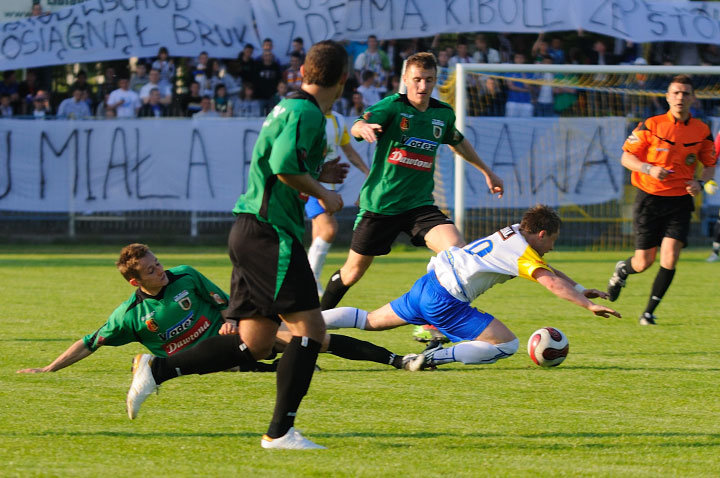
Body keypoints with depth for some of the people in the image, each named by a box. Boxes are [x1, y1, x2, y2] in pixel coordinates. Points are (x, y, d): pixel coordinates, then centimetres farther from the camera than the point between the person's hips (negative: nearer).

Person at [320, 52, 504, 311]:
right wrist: (364, 127, -54)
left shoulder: (443, 113, 5)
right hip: (379, 203, -3)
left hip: (419, 204, 3)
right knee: (353, 272, 7)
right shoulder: (392, 106, -10)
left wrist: (487, 172, 36)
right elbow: (357, 127, -29)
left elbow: (458, 142, 28)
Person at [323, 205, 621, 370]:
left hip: (427, 284, 9)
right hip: (445, 300, -9)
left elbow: (548, 270, 30)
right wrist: (588, 305, -25)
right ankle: (433, 358, -14)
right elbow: (552, 282, -24)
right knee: (507, 345, -8)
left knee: (371, 321, 24)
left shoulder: (510, 233, 17)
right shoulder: (524, 253, -9)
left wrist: (581, 289, 29)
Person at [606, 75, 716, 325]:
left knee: (670, 258, -14)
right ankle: (622, 269, 40)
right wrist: (649, 169, -18)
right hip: (650, 198, -1)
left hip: (680, 201, 1)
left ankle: (649, 311, 2)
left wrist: (700, 182, -8)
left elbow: (710, 165, 13)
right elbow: (626, 157, 0)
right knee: (644, 262, 2)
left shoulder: (702, 131, 2)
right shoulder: (651, 125, -5)